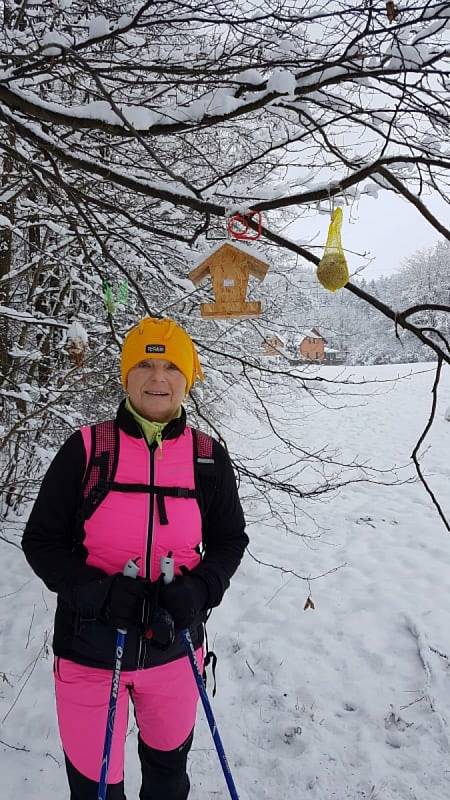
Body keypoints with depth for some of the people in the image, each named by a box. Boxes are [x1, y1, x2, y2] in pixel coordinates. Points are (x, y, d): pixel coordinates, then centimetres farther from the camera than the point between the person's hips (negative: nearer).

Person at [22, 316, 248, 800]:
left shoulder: (208, 457, -4)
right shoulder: (86, 449, -10)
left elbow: (229, 540, 5)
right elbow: (41, 541, -5)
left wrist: (199, 589, -15)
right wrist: (99, 592, -21)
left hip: (173, 647, 2)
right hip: (90, 647, -2)